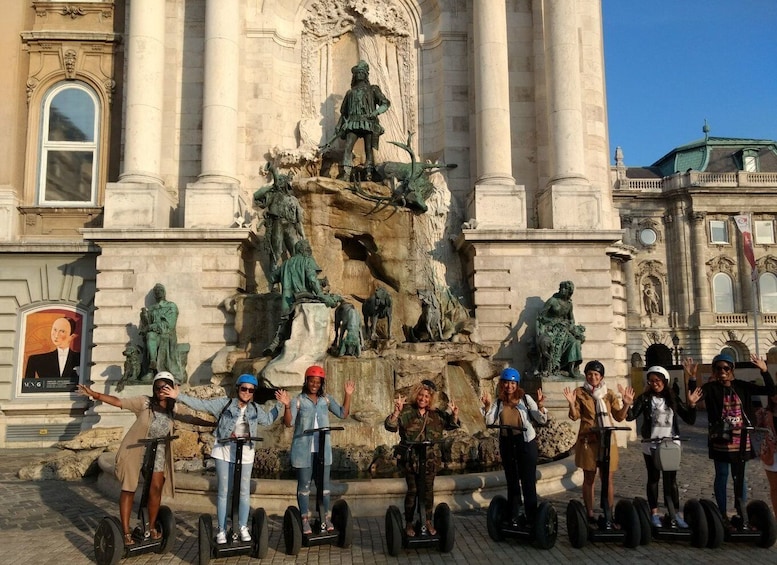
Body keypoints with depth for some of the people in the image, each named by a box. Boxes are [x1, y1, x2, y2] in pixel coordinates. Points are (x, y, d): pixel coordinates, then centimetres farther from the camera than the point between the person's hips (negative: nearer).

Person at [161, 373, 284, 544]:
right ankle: (222, 530, 14)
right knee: (224, 492, 4)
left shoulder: (255, 409, 6)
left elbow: (268, 419, 21)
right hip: (225, 452, -3)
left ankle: (243, 527, 22)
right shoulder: (224, 403, -5)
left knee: (244, 491, 7)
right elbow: (201, 404, -10)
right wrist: (179, 396, -18)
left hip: (245, 454, 3)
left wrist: (279, 404, 12)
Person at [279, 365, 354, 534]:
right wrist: (287, 406, -30)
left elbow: (343, 414, -1)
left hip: (323, 449, 3)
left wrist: (348, 395, -10)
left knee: (324, 485, 11)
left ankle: (327, 518, 22)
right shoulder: (298, 400, -6)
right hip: (303, 449, -3)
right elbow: (289, 423, -14)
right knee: (304, 485, 7)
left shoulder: (327, 399, 4)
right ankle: (305, 520, 18)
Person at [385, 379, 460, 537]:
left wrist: (454, 414, -8)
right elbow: (390, 426, -16)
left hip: (430, 459, 3)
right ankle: (409, 523, 15)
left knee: (428, 490, 10)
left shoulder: (436, 414, 6)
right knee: (412, 490, 2)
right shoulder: (406, 411, -7)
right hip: (411, 459, -3)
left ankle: (429, 522, 23)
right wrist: (397, 411, -32)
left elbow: (452, 425, 13)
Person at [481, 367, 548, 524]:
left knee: (528, 482, -1)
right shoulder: (499, 402, 4)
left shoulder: (525, 398, -5)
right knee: (511, 481, 16)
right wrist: (487, 406, -15)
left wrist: (540, 406, -26)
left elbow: (542, 420, -7)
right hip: (506, 444, 4)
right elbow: (489, 422, -1)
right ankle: (513, 517, 28)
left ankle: (532, 519, 7)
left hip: (526, 443, -4)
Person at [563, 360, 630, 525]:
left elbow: (619, 417, 6)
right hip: (588, 439, -1)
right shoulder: (580, 392, 1)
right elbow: (575, 416, -3)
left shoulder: (609, 394, 7)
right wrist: (572, 403, -21)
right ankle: (590, 514, 15)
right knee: (589, 479, 6)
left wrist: (626, 404, -9)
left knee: (608, 480, 3)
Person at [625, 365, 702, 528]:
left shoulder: (673, 399, 2)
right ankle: (654, 513, 15)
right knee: (653, 479, 8)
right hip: (651, 445, -1)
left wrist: (691, 405, -12)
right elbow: (631, 417, -12)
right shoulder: (645, 398, -4)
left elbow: (690, 420, 3)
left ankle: (676, 514, 14)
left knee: (671, 480, 7)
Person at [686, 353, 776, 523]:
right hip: (720, 440, -2)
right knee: (722, 476, 7)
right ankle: (722, 514, 17)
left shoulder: (741, 386, 1)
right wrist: (692, 378, -37)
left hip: (740, 440, 3)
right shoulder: (711, 388, -7)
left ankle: (742, 512, 24)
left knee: (739, 477, 13)